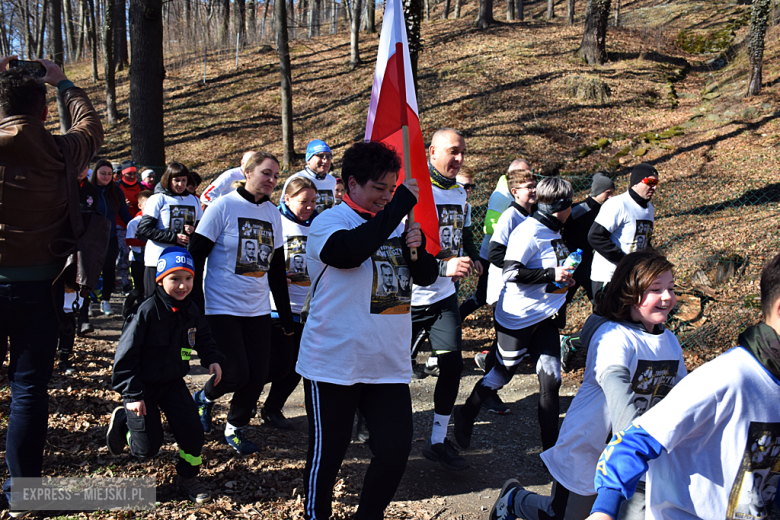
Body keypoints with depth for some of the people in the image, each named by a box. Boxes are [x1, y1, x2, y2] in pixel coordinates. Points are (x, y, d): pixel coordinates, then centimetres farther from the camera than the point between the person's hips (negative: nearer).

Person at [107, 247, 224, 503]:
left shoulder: (191, 312, -5)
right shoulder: (148, 312, -23)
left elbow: (203, 338, 13)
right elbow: (125, 355, -20)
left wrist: (213, 359, -7)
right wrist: (132, 394, -21)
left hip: (173, 383, 5)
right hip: (142, 386, -5)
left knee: (192, 431, -7)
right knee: (147, 448, 1)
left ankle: (187, 477, 18)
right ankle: (122, 419, 31)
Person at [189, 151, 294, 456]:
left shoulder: (272, 213, 8)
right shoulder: (223, 206, -8)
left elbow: (277, 268, 14)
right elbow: (196, 257, -8)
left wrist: (286, 315, 14)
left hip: (258, 309, 5)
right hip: (221, 308, -5)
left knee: (257, 376, 1)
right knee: (236, 374, -10)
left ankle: (235, 428, 26)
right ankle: (204, 398, 24)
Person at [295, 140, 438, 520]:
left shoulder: (394, 225, 12)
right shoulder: (329, 222, -7)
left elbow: (427, 276, 13)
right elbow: (352, 250, -29)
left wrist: (418, 246, -9)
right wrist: (402, 203, -23)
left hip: (389, 365, 5)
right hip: (333, 363, -5)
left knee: (396, 447, 3)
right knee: (327, 453, 7)